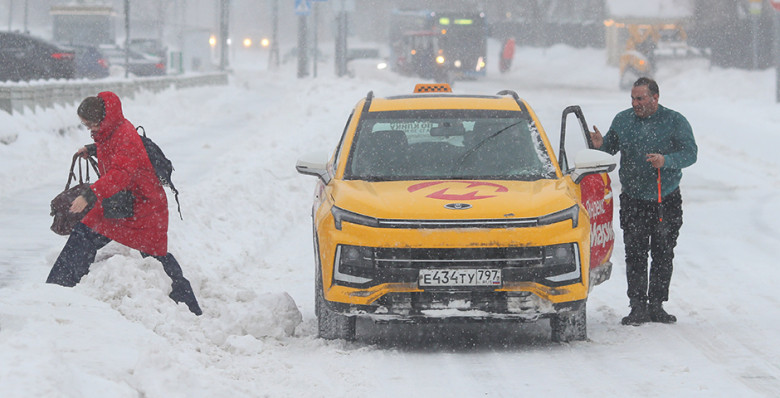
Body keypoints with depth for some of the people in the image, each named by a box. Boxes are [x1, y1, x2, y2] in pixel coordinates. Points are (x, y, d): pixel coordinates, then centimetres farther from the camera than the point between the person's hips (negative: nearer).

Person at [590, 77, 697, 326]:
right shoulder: (622, 121, 6)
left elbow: (690, 153, -11)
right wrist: (600, 145, -10)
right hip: (633, 202, 1)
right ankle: (638, 307, -2)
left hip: (667, 201, -1)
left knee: (663, 255, 4)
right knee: (635, 254, -5)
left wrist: (665, 161, -29)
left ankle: (656, 305, 13)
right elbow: (611, 147, 13)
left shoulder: (675, 121, -3)